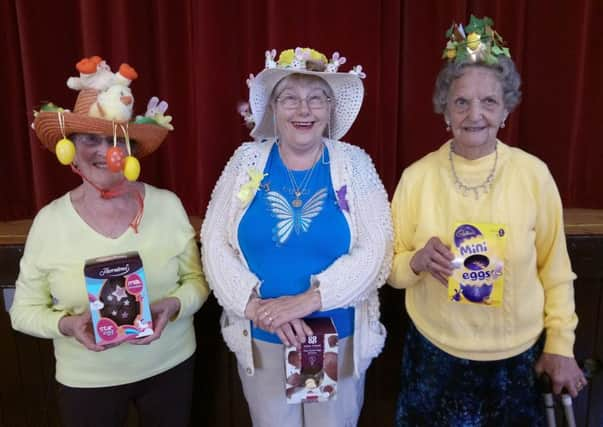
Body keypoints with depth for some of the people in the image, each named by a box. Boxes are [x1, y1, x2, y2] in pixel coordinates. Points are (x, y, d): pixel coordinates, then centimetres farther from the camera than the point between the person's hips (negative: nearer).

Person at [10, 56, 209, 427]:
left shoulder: (167, 205, -9)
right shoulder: (49, 221, -8)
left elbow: (197, 279, -1)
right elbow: (24, 310, -1)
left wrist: (172, 306, -21)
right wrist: (68, 324, -20)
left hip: (170, 366, 1)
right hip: (87, 379, 0)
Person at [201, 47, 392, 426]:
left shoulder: (355, 164, -6)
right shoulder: (247, 160, -3)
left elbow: (375, 253, -12)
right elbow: (215, 245, -5)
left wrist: (307, 300, -22)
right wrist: (257, 306, -18)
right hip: (260, 341, 1)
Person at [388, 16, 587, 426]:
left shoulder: (534, 174, -9)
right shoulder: (417, 177, -10)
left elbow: (555, 269, 1)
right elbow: (392, 270, -3)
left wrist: (561, 345, 2)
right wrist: (417, 262, -23)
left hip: (518, 357, 1)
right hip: (436, 355, 0)